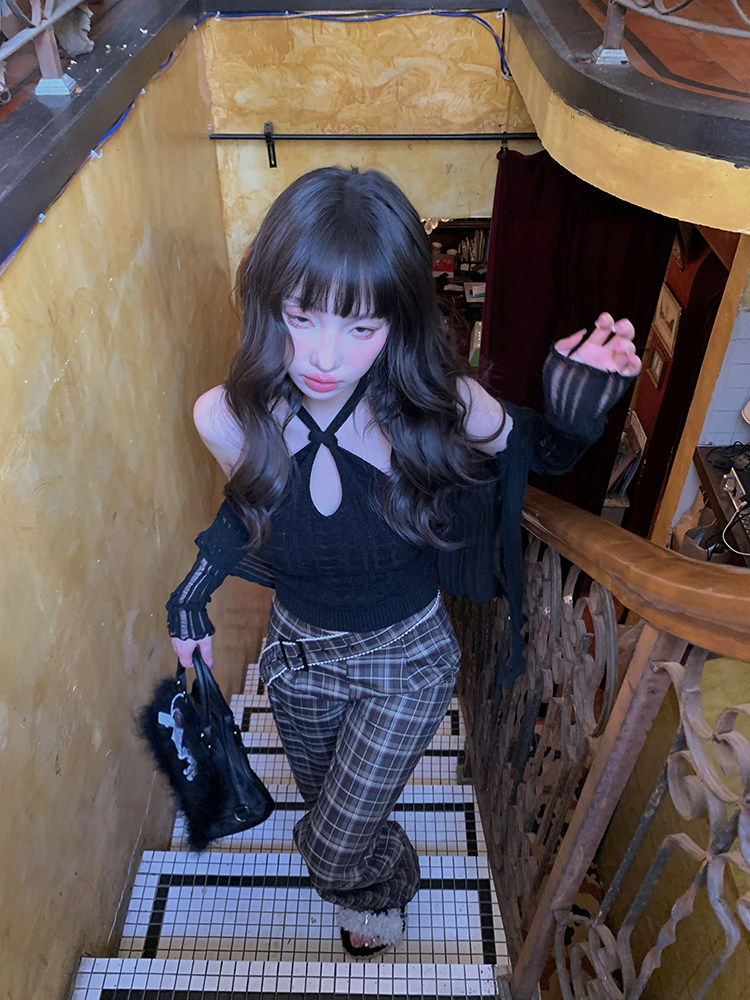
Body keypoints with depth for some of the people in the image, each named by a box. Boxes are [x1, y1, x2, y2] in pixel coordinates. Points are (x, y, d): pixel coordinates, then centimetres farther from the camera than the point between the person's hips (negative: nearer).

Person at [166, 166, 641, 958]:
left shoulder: (438, 408, -30)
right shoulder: (228, 417, -24)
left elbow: (531, 458, -9)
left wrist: (571, 417, -30)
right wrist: (198, 584, -8)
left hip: (406, 660, -2)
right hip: (298, 648, 3)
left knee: (337, 854, 13)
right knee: (322, 799, 31)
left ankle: (378, 889, 53)